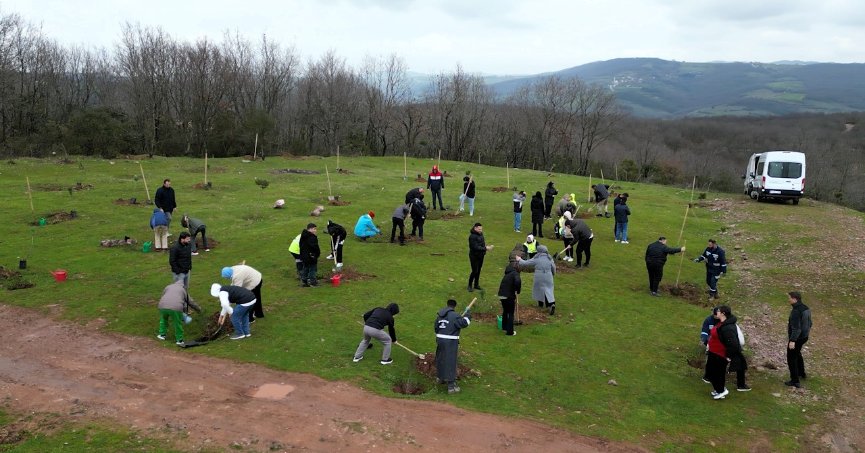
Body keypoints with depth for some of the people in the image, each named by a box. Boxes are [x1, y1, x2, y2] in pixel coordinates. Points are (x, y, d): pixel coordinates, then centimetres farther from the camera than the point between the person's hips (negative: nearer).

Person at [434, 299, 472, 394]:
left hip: (440, 340, 7)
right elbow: (463, 323, -18)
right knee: (450, 362, -4)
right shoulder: (454, 315, -15)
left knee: (440, 359, 23)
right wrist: (467, 315, -1)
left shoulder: (439, 315, 8)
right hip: (450, 342, -7)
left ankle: (441, 378, 42)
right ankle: (451, 386, -4)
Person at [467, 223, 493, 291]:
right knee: (474, 271, -4)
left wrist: (486, 247, -5)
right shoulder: (472, 236, -21)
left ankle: (476, 284, 28)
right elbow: (476, 247, -25)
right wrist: (485, 248, -26)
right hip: (474, 256, -8)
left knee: (478, 270, 15)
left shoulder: (480, 234, 4)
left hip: (481, 255, 8)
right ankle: (470, 285, 13)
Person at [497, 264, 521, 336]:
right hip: (509, 296, -7)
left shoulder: (506, 276, 21)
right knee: (511, 313, 6)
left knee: (505, 311, 26)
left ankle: (504, 327, 40)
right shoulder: (515, 273, -3)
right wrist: (517, 291, -8)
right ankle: (510, 331, 9)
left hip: (501, 295, 7)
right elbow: (518, 281, -27)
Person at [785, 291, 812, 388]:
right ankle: (802, 373, 45)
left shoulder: (796, 311, -28)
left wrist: (792, 341, -32)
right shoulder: (805, 308, 0)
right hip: (804, 336, 9)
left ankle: (795, 381, 9)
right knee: (797, 354, 30)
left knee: (791, 358, 3)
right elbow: (809, 322, 13)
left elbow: (796, 328, -31)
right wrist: (808, 329, 31)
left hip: (796, 338, -9)